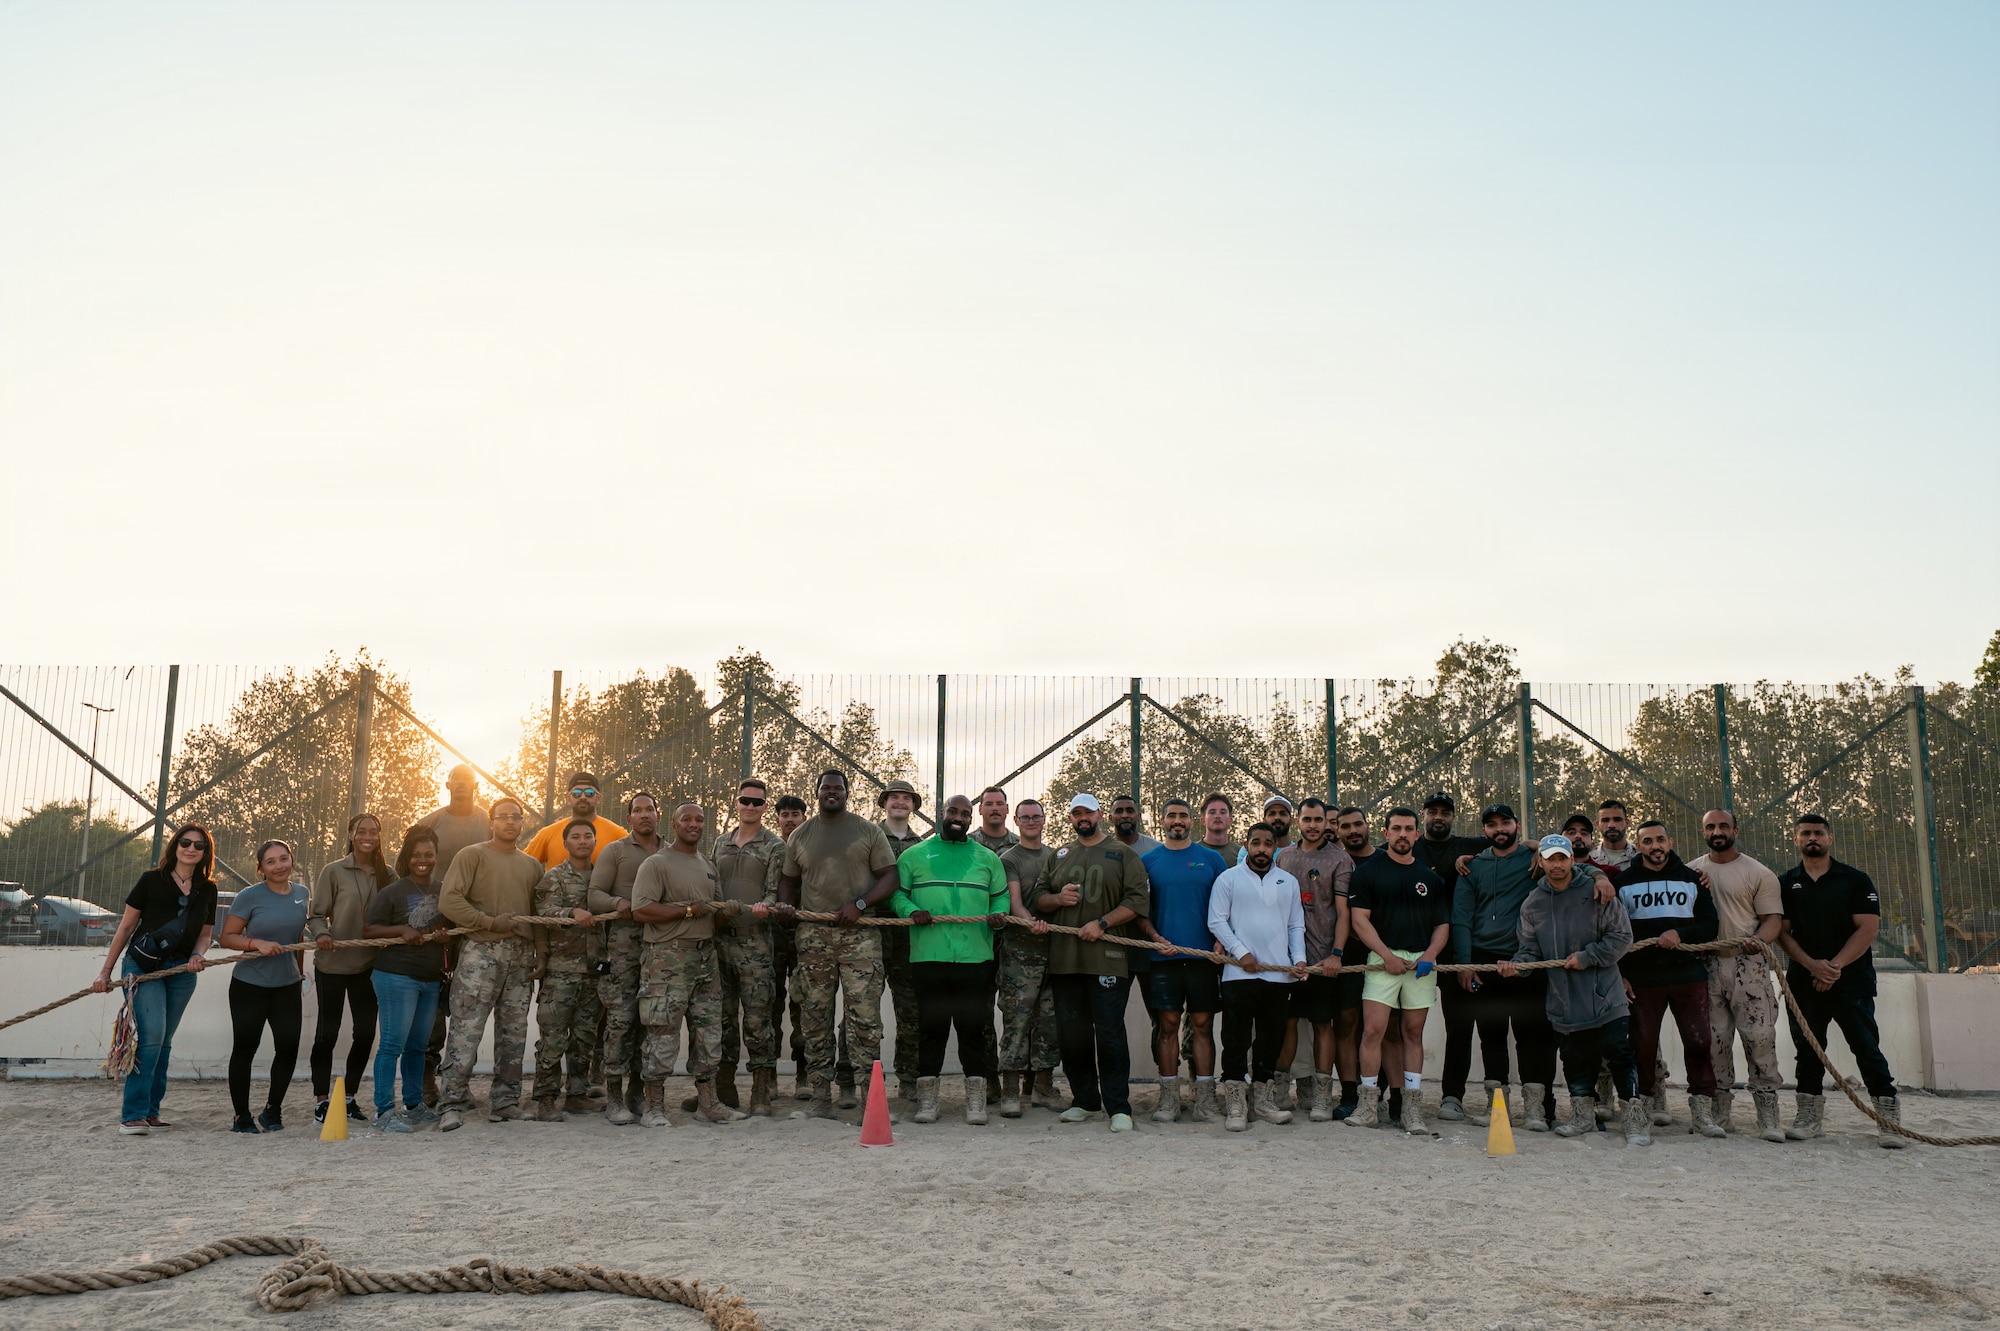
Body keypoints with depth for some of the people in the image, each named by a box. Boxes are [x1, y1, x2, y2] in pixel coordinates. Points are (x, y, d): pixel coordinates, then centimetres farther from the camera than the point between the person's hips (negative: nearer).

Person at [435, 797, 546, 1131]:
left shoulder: (532, 865, 17)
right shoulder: (472, 856, 2)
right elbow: (448, 900, -9)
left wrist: (539, 954, 7)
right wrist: (489, 922, -13)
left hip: (521, 955, 5)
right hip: (480, 953, -5)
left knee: (514, 1033, 8)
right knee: (466, 1030, -9)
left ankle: (505, 1101, 15)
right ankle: (452, 1104, -5)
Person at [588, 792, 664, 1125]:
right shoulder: (614, 851, 9)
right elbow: (594, 895, 2)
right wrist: (618, 903, -18)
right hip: (623, 944, -3)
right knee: (619, 1019, -9)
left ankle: (637, 1092, 13)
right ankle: (614, 1097, -5)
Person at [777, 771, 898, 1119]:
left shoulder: (868, 831, 8)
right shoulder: (800, 835, 16)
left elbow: (889, 877, 3)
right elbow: (788, 880, 22)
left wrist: (859, 905, -11)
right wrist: (785, 905, 0)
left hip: (859, 936, -3)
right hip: (813, 936, 3)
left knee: (864, 1016, -8)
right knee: (815, 1017, 3)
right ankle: (821, 1096, 9)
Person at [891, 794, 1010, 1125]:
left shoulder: (987, 858, 16)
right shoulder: (914, 855, 11)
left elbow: (1000, 896, 17)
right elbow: (897, 892, 9)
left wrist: (999, 916, -4)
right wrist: (911, 911, -11)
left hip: (975, 957, 1)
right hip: (929, 957, -1)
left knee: (974, 1027, 1)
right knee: (931, 1026, 2)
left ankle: (976, 1101, 9)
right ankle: (927, 1100, 10)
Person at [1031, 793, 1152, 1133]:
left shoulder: (1122, 855, 6)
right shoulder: (1057, 858, 19)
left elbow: (1136, 901, -3)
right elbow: (1038, 898, 18)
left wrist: (1102, 923, -13)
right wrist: (1058, 898, -4)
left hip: (1107, 959, -4)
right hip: (1064, 961, 4)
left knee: (1110, 1034, -7)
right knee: (1071, 1034, 7)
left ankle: (1118, 1107, -3)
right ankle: (1086, 1102, 18)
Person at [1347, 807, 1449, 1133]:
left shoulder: (1430, 876, 15)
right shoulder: (1368, 871, 4)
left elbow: (1443, 924, 15)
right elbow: (1359, 918, -2)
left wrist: (1430, 955, -4)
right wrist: (1387, 955, -11)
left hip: (1421, 962, 3)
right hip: (1383, 959, -3)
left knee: (1413, 1033, 4)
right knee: (1373, 1030, -12)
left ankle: (1412, 1109, 6)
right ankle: (1369, 1105, -5)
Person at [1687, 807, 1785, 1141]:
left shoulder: (1759, 873, 4)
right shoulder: (1690, 872, 13)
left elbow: (1773, 918, 0)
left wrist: (1759, 940, -21)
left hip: (1747, 964, -3)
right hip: (1706, 963, 3)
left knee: (1760, 1037, -8)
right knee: (1714, 1040, 6)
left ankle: (1768, 1116, -3)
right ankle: (1719, 1112, 13)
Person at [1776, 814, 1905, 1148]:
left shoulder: (1855, 880, 3)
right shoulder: (1785, 883, 9)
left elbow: (1868, 928, -5)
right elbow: (1782, 932, 4)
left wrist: (1835, 965, -15)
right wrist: (1812, 965, -12)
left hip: (1852, 980, -3)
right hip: (1804, 981, 3)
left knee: (1867, 1048, -7)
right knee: (1807, 1049, 7)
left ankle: (1889, 1117, -4)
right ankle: (1810, 1118, 14)